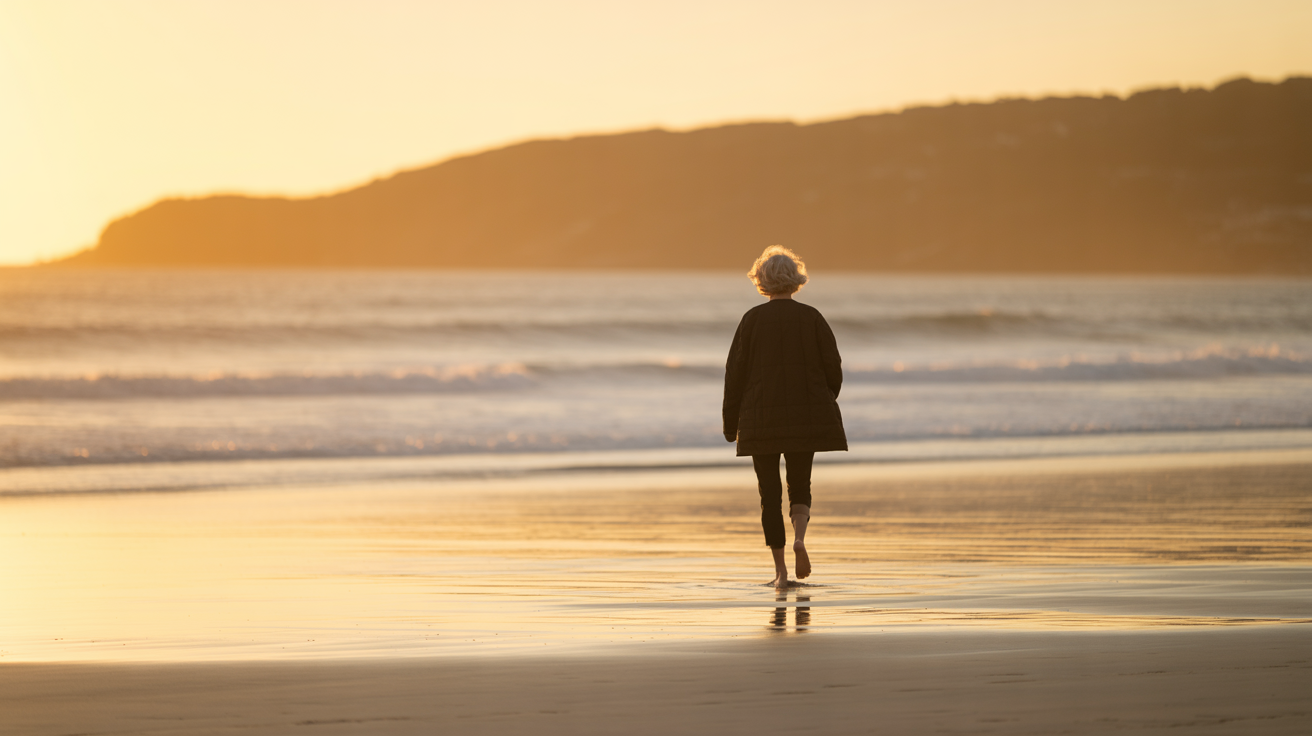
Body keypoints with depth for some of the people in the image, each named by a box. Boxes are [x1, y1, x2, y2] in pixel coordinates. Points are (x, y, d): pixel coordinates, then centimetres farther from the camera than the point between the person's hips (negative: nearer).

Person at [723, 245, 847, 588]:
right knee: (800, 485, 13)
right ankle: (799, 537, -18)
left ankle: (780, 570, 2)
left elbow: (735, 372, -3)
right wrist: (824, 404, 19)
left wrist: (731, 422, 5)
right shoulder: (812, 318, -1)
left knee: (770, 492, 6)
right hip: (807, 418, 1)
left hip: (761, 418, -1)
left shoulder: (752, 319, -4)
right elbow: (833, 368, 0)